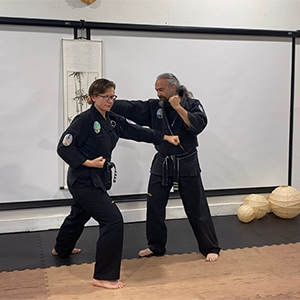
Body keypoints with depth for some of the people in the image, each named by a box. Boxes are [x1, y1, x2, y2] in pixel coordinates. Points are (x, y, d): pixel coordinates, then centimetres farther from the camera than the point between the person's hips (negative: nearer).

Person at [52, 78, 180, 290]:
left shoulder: (113, 120, 6)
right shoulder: (84, 120, -18)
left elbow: (137, 131, 7)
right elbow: (64, 147, -18)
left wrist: (165, 137, 5)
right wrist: (87, 163, -25)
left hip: (98, 178, 9)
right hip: (84, 180, -9)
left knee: (80, 215, 30)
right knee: (113, 220, -16)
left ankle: (62, 249, 58)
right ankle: (104, 276, -6)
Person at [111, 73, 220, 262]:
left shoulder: (192, 105, -7)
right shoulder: (154, 107, 1)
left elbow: (199, 125, -24)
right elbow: (128, 107, -6)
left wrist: (178, 107, -25)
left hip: (186, 165, -4)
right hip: (162, 164, 4)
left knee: (197, 209, 3)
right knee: (154, 207, 8)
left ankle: (210, 248, 18)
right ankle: (156, 246, 26)